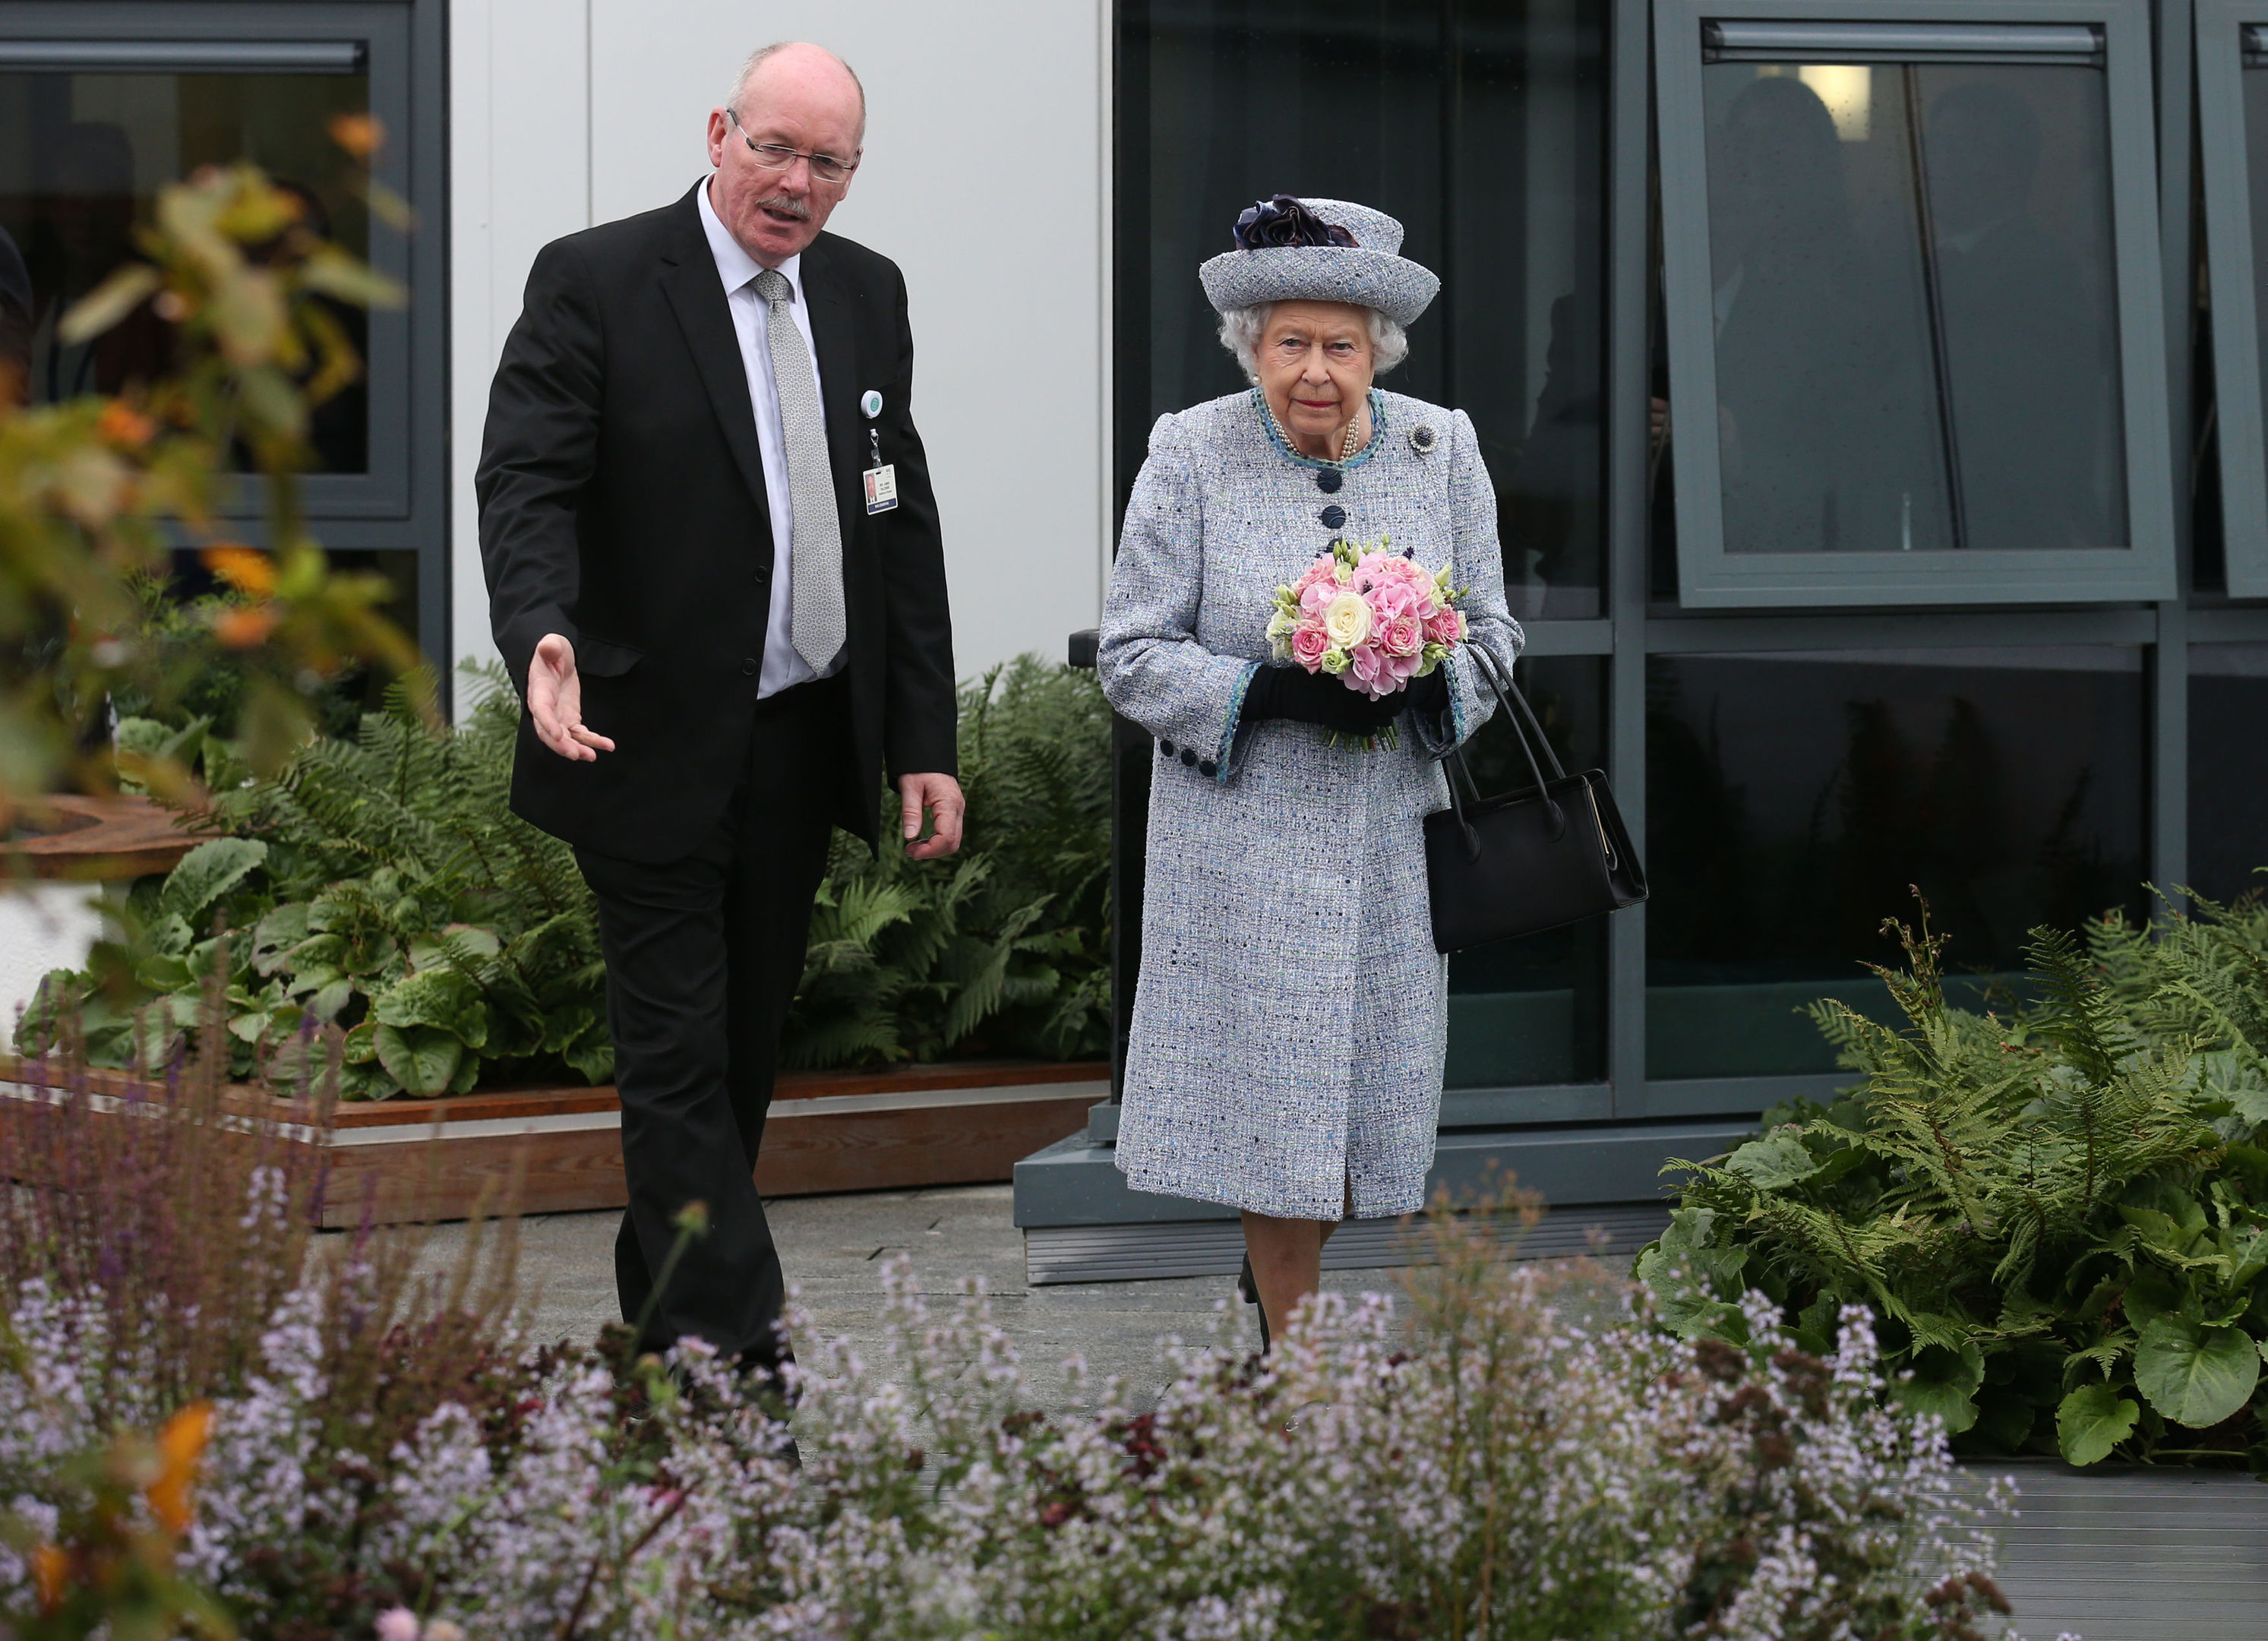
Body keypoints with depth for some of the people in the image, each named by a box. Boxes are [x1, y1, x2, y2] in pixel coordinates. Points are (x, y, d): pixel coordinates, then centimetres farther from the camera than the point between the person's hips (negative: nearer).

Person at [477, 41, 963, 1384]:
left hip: (805, 745, 6)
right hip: (658, 746, -6)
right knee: (678, 1053, -4)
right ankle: (726, 1331, -5)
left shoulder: (867, 295, 9)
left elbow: (903, 526, 11)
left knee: (748, 1046, 13)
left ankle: (667, 1312, 25)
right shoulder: (594, 282, -8)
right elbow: (528, 484, -15)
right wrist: (545, 639, -35)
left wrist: (924, 745, 6)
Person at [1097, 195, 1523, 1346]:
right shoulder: (1191, 455, -5)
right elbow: (1132, 656, -4)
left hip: (1389, 832, 3)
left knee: (1378, 1114, 8)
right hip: (1245, 839, -3)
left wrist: (1425, 687, -14)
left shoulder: (1440, 449, 3)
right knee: (1276, 1109, -2)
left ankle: (1276, 1267, 37)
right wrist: (1269, 692, -19)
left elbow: (1491, 635, 9)